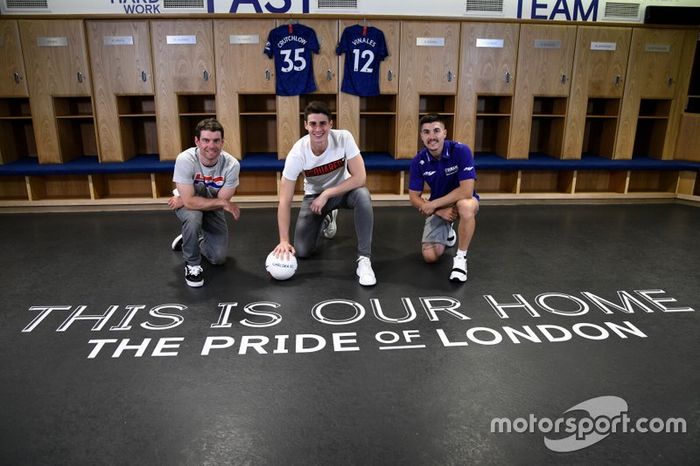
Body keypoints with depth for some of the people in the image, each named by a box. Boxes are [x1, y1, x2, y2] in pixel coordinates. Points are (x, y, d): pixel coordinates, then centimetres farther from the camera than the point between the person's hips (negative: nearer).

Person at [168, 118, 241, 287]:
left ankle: (188, 240, 32)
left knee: (219, 258, -2)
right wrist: (224, 203, -33)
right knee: (193, 216, -39)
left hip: (213, 208, 3)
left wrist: (182, 201, -25)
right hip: (187, 204, -2)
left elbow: (222, 201, -24)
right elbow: (189, 201, -35)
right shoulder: (185, 160, -33)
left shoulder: (232, 164, -29)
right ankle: (192, 264, -13)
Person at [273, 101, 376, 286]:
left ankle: (364, 259, -25)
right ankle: (327, 219, 29)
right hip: (314, 195, 1)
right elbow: (284, 201, -25)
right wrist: (284, 241, -30)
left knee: (362, 195, -36)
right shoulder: (297, 153, -27)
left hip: (342, 190, -1)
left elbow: (360, 178, -29)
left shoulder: (344, 138, -27)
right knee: (302, 251, -4)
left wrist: (326, 195, -31)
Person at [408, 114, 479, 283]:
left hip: (463, 201, -3)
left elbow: (466, 191, -30)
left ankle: (460, 258, -20)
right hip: (438, 207, 3)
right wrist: (439, 211, -24)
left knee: (465, 206, -42)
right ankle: (447, 232, 27)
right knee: (430, 256, -9)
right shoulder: (418, 161, -13)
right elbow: (414, 197, -8)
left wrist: (433, 204, -25)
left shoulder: (461, 151, -25)